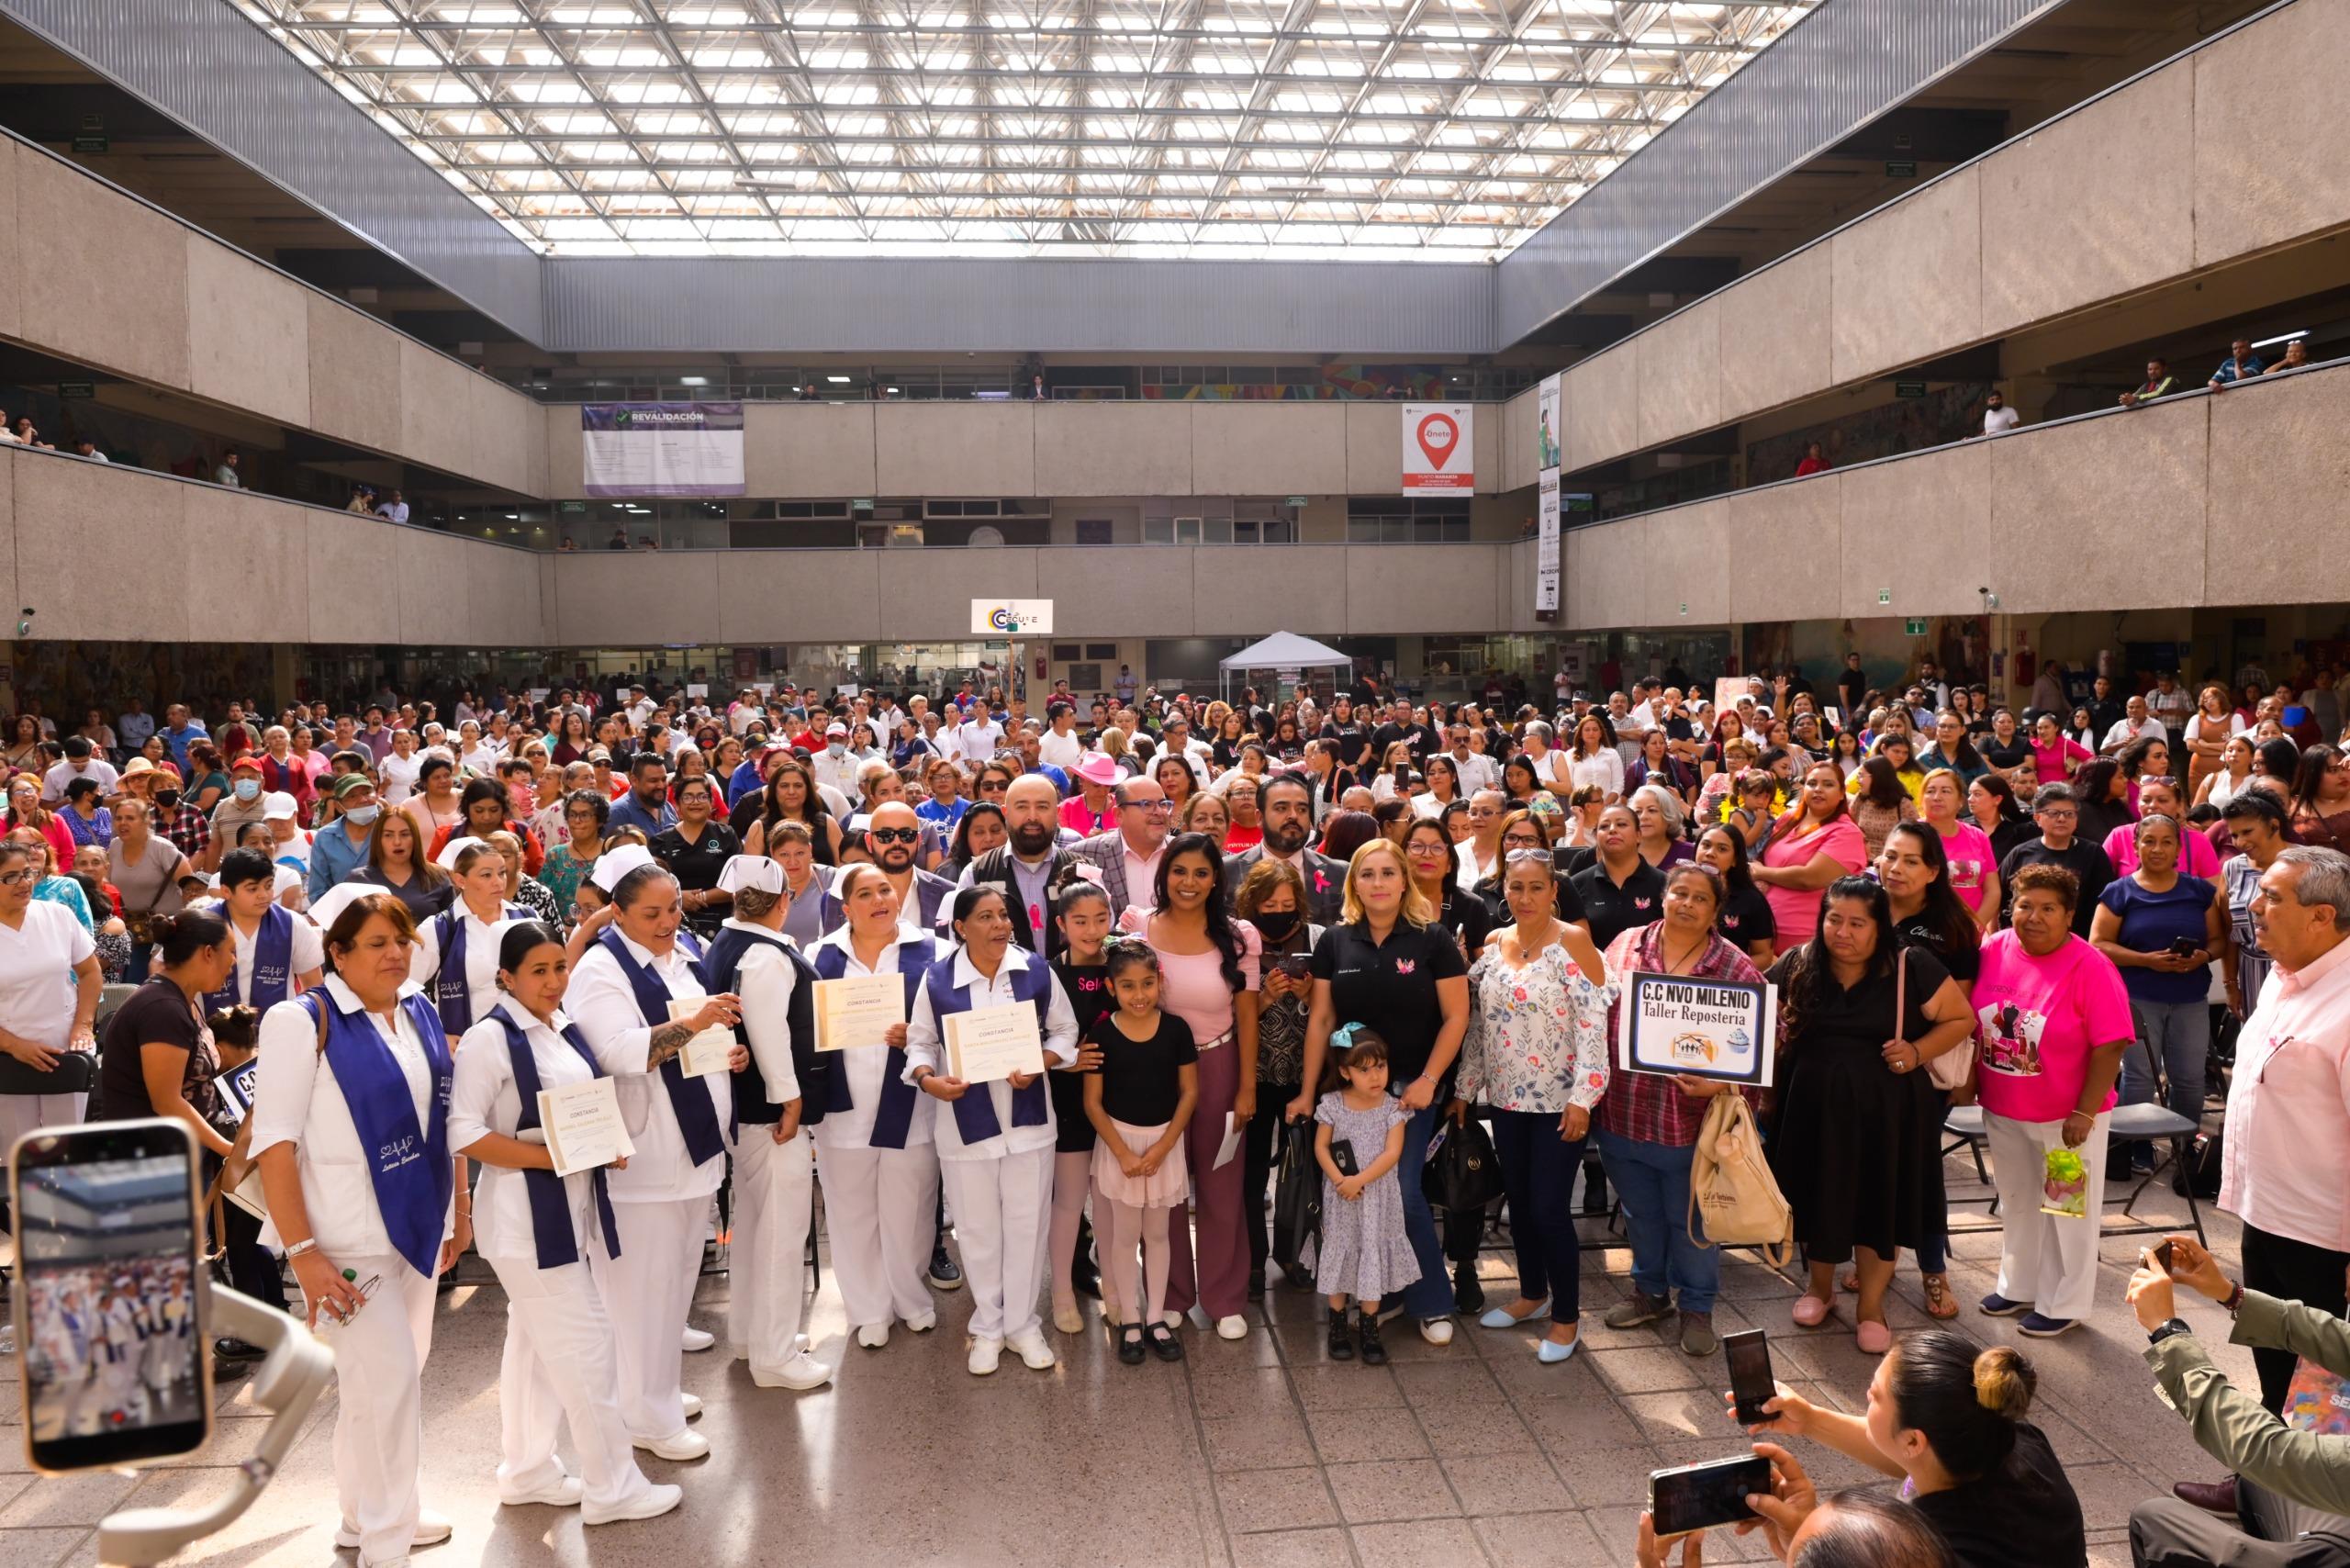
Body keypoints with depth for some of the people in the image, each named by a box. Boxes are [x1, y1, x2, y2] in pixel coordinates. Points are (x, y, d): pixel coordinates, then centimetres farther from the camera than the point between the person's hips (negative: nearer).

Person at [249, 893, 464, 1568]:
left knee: (387, 1375, 17)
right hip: (350, 1236, -6)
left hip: (417, 1225, 7)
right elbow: (274, 1141, -16)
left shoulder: (421, 1014, 6)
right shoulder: (302, 1020, -13)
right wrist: (302, 1251, -20)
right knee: (386, 1377, -4)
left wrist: (460, 1208, 14)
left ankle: (365, 1513, 34)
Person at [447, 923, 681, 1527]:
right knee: (586, 1341, -4)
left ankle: (526, 1471, 32)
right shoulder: (489, 1038, -15)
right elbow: (463, 1133, -19)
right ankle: (612, 1486, 8)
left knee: (536, 1342, 18)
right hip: (525, 1213, -8)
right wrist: (552, 1157, -22)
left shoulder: (566, 1029, 8)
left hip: (568, 1206, 8)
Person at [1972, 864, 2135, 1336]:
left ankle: (2062, 1304, 26)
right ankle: (2017, 1286, 39)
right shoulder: (1993, 951, -4)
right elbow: (1974, 1023, 6)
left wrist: (2084, 1113, -18)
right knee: (2016, 1201, 21)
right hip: (2001, 1111, 5)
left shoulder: (2090, 967, -18)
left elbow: (2110, 1047, -18)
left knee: (2066, 1209, 10)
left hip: (2066, 1117, -5)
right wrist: (1971, 1082, 6)